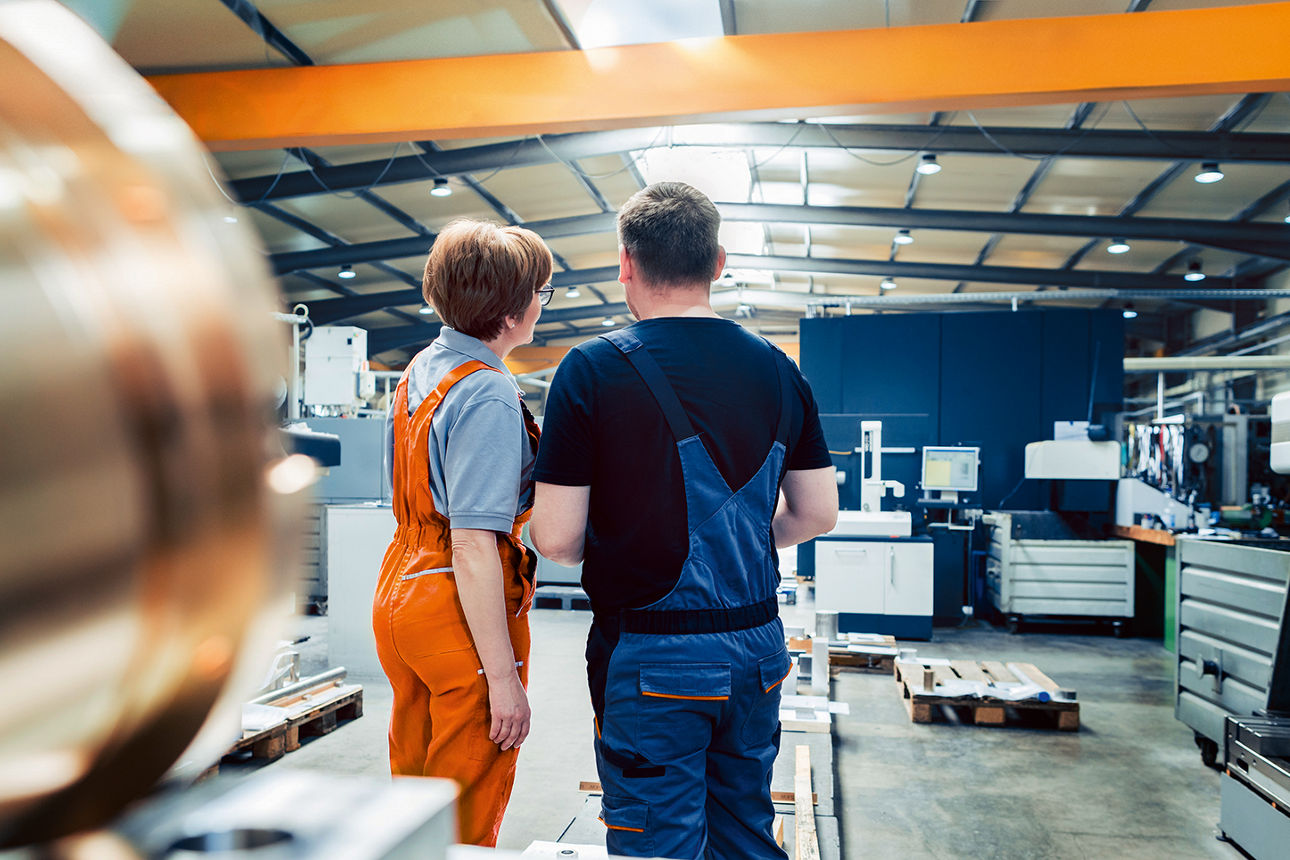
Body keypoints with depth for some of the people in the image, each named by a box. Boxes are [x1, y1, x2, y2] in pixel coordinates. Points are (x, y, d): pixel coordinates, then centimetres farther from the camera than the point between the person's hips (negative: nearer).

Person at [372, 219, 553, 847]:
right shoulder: (488, 396, -19)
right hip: (461, 613, -9)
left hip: (397, 599, 9)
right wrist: (503, 677, -22)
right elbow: (473, 547, -24)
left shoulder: (417, 372, 9)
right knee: (467, 817, 7)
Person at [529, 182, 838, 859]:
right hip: (757, 650, 5)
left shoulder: (592, 370, -12)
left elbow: (556, 537, -13)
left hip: (653, 657, -5)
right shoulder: (779, 370, 2)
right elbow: (818, 513, 6)